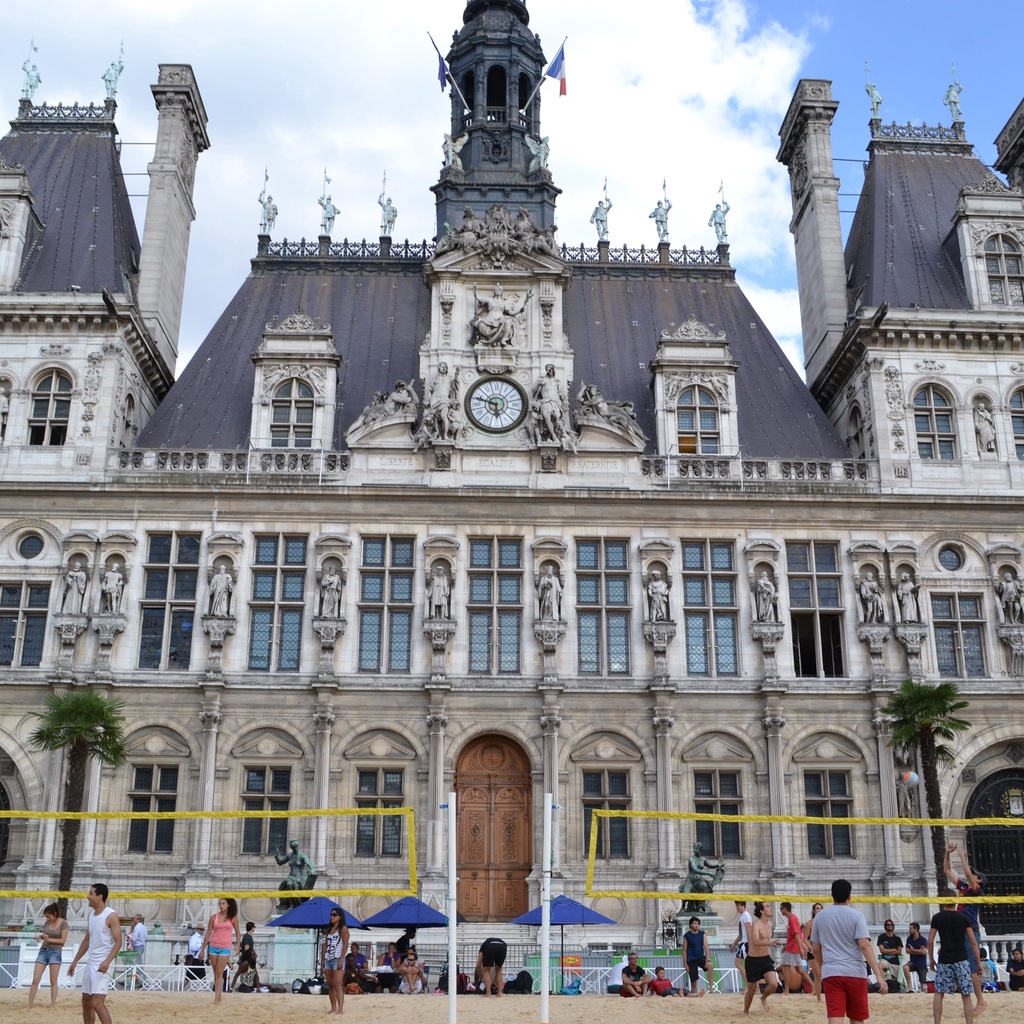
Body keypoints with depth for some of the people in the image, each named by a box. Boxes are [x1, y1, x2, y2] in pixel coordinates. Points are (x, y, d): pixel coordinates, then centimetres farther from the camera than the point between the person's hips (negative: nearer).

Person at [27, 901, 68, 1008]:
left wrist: (49, 939, -19)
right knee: (35, 980, -1)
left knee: (53, 981, -1)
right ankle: (29, 1005, 3)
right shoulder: (47, 922, 7)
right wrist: (40, 937, -3)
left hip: (55, 952, -5)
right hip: (43, 950, 5)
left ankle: (53, 1005, 3)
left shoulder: (63, 923, -7)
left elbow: (63, 940, -10)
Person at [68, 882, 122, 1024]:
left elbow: (118, 941, -17)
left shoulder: (111, 916, -14)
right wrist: (75, 961, 19)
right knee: (86, 1001, 13)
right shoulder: (91, 914, 11)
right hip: (90, 963, 9)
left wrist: (107, 962, -28)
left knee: (97, 1003, -15)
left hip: (102, 965, -9)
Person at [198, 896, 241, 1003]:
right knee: (216, 973, 8)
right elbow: (208, 934, 7)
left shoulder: (233, 918, 1)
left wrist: (238, 946, -4)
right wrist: (203, 949, 6)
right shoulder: (214, 917, 3)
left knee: (219, 973, -9)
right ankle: (220, 994, 18)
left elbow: (237, 932, 8)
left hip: (225, 948, -2)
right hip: (213, 946, 3)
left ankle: (217, 997, -9)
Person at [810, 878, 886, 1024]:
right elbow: (865, 945, -14)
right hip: (855, 973, -1)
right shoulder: (856, 916, -2)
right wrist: (879, 975, -16)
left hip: (831, 974, 1)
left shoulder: (820, 917, 9)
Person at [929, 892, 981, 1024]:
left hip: (944, 960, 0)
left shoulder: (937, 918, 4)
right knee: (966, 995, 4)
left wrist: (931, 959, 15)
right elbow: (973, 942, 0)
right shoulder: (963, 917, 3)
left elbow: (930, 941, 2)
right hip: (961, 960, 0)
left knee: (939, 993, 10)